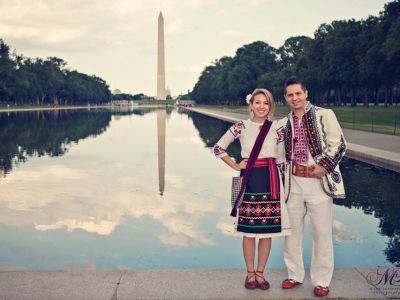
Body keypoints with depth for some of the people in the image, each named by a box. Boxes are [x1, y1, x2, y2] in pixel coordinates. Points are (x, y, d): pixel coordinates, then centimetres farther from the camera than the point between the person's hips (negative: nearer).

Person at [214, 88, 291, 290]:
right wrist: (235, 166, 0)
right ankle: (250, 274, 19)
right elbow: (218, 148, 5)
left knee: (268, 230, 6)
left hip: (270, 181, 2)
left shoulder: (276, 129, 5)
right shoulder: (241, 127, -1)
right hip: (250, 180, -2)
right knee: (249, 231, 2)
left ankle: (260, 273, 21)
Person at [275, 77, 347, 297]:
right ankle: (295, 275, 29)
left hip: (319, 183, -4)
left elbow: (339, 144, -6)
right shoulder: (283, 124, 11)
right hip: (294, 184, 4)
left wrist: (324, 166, -16)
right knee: (293, 231, 11)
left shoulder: (324, 115, -2)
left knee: (322, 233, 3)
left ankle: (321, 281, 19)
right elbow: (278, 153, 18)